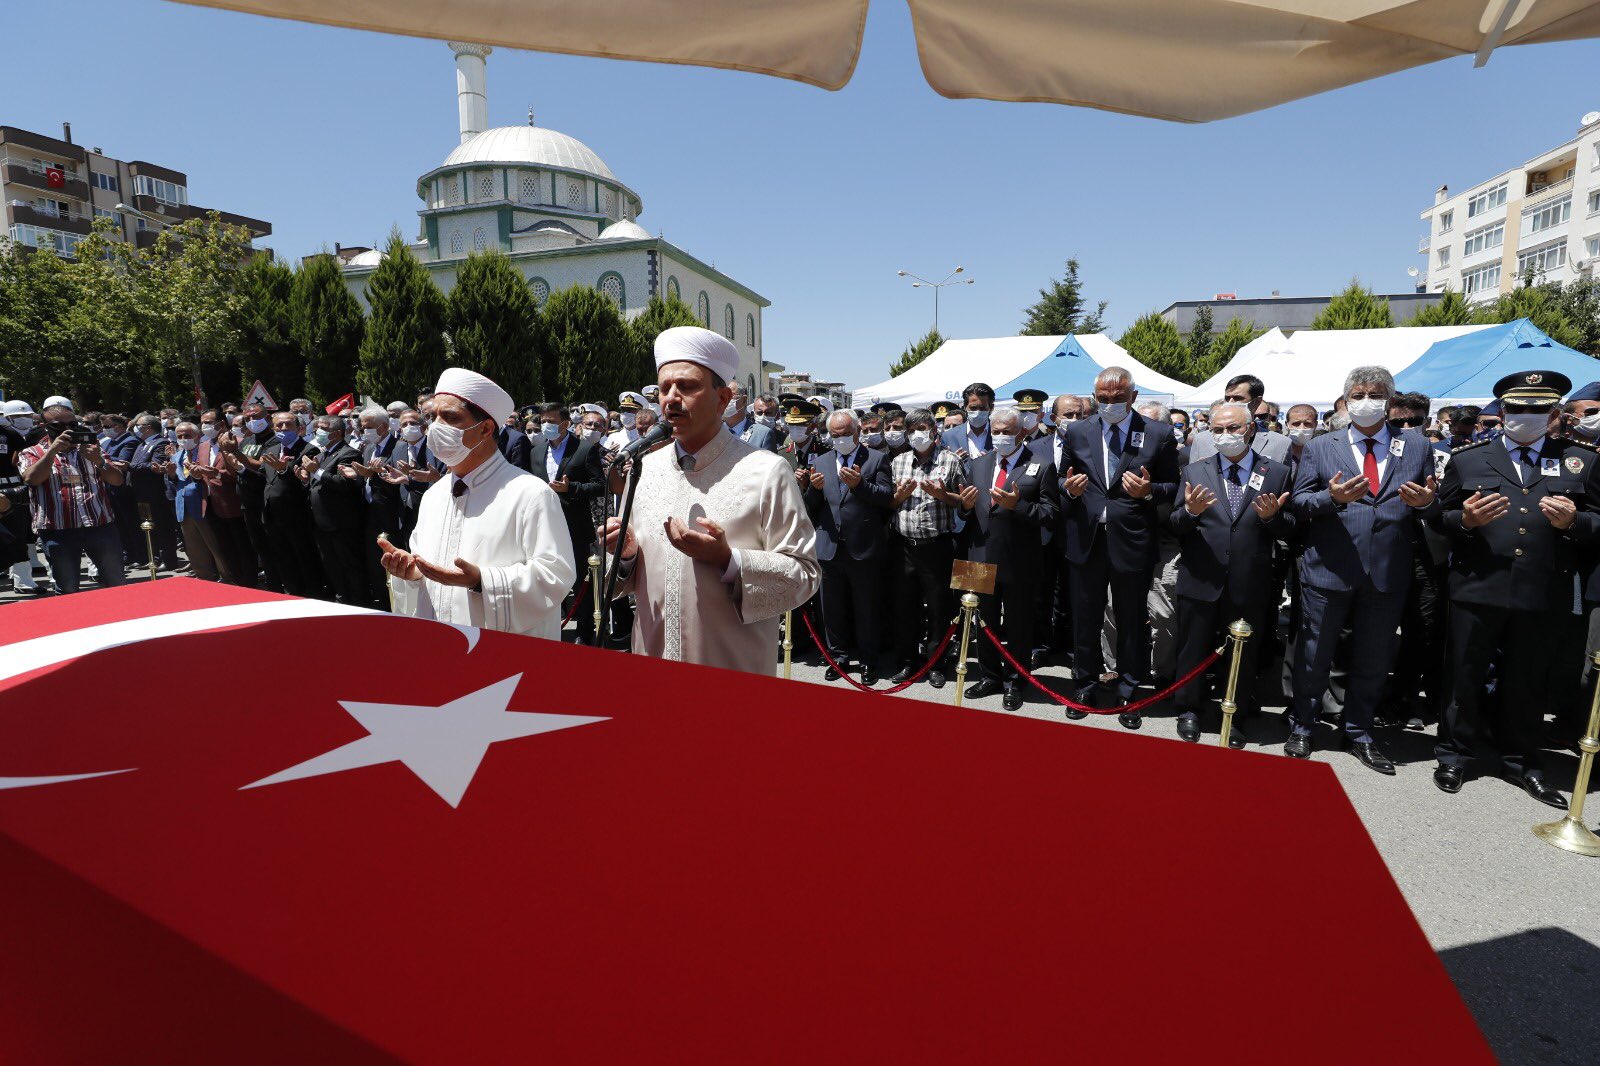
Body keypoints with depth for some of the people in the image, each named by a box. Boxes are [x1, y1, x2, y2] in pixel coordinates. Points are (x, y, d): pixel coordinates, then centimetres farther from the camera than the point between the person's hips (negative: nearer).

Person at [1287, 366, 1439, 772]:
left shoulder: (1416, 447, 9)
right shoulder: (1320, 448, 5)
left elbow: (1433, 506, 10)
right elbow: (1299, 503, 0)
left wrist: (1427, 502, -13)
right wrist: (1332, 497, -19)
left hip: (1388, 573, 2)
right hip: (1328, 570, -2)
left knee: (1373, 659, 13)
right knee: (1314, 655, 8)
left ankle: (1358, 732, 29)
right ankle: (1302, 727, 24)